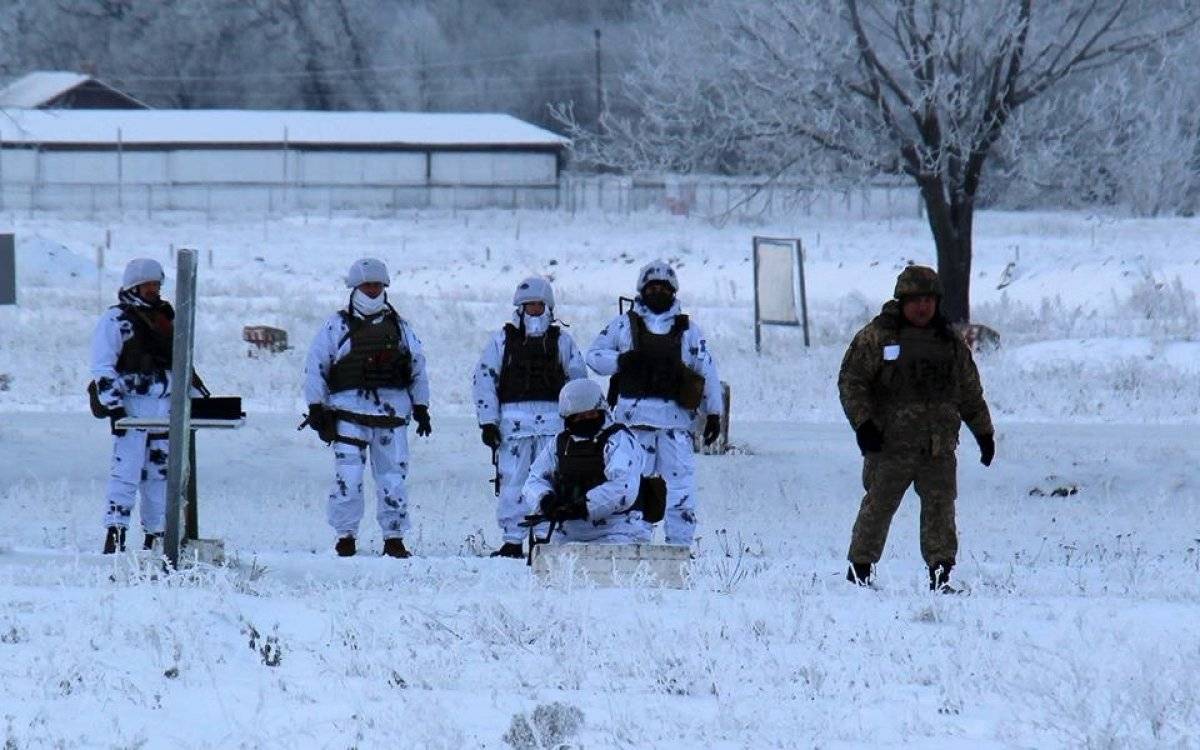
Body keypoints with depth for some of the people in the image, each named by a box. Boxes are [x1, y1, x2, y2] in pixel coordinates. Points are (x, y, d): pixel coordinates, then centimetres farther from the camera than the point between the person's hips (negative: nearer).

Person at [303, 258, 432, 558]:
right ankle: (346, 536, -1)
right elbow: (315, 366, 6)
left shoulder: (399, 327, 17)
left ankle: (394, 538, 8)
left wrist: (421, 408, 14)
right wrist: (316, 408, -1)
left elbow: (418, 368, 21)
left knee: (393, 476, 2)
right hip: (349, 410, -2)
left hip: (392, 410, 3)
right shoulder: (338, 326, 8)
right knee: (347, 476, -9)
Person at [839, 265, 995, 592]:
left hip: (939, 446, 4)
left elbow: (970, 393, 23)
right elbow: (851, 381, -2)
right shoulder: (876, 337, 1)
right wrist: (863, 423, -12)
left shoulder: (952, 342, 15)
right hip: (890, 443, -4)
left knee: (940, 506, -2)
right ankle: (859, 570, 9)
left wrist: (984, 431, 21)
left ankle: (940, 575, -1)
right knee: (878, 505, -1)